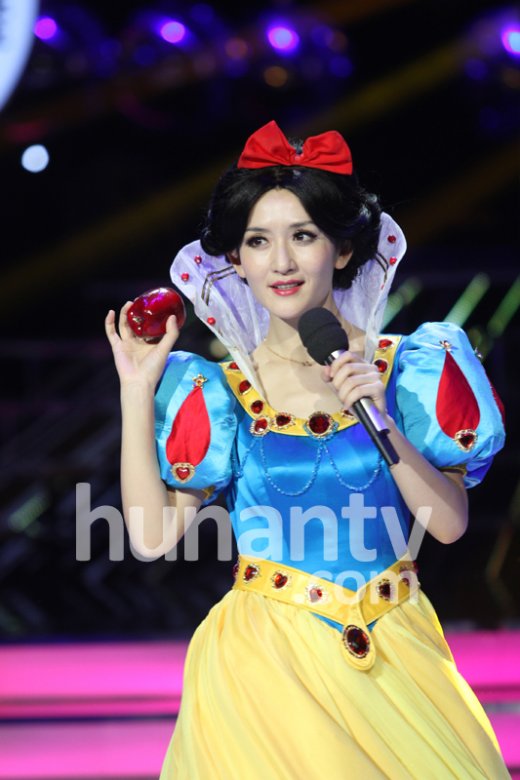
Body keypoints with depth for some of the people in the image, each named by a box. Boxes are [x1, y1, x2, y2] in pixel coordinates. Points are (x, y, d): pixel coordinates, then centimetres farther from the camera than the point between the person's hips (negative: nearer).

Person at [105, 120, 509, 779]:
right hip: (266, 661, -1)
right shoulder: (218, 391, -1)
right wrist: (137, 392, -8)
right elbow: (151, 534, -8)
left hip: (392, 651, 1)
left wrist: (383, 422, -19)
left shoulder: (404, 367, -1)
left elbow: (450, 522, -7)